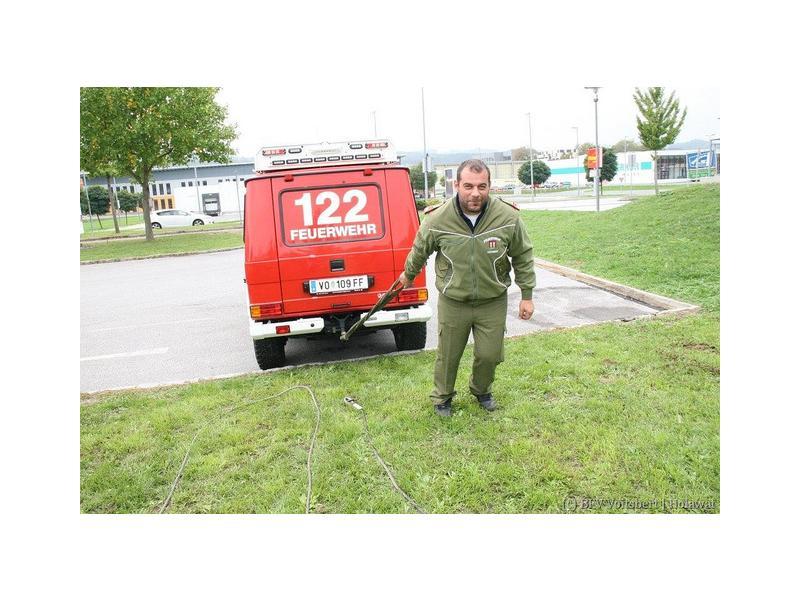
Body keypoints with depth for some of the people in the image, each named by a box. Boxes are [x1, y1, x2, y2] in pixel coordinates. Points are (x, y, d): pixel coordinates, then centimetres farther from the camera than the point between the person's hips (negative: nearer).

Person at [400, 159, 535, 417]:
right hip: (452, 302, -1)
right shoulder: (437, 219, -19)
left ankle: (481, 390, 43)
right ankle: (442, 397, 39)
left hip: (493, 301, 1)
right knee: (448, 355, 12)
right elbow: (419, 251, 2)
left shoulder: (508, 217, -17)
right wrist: (408, 275, 19)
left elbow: (523, 256, -1)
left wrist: (527, 295, 1)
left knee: (490, 354, 10)